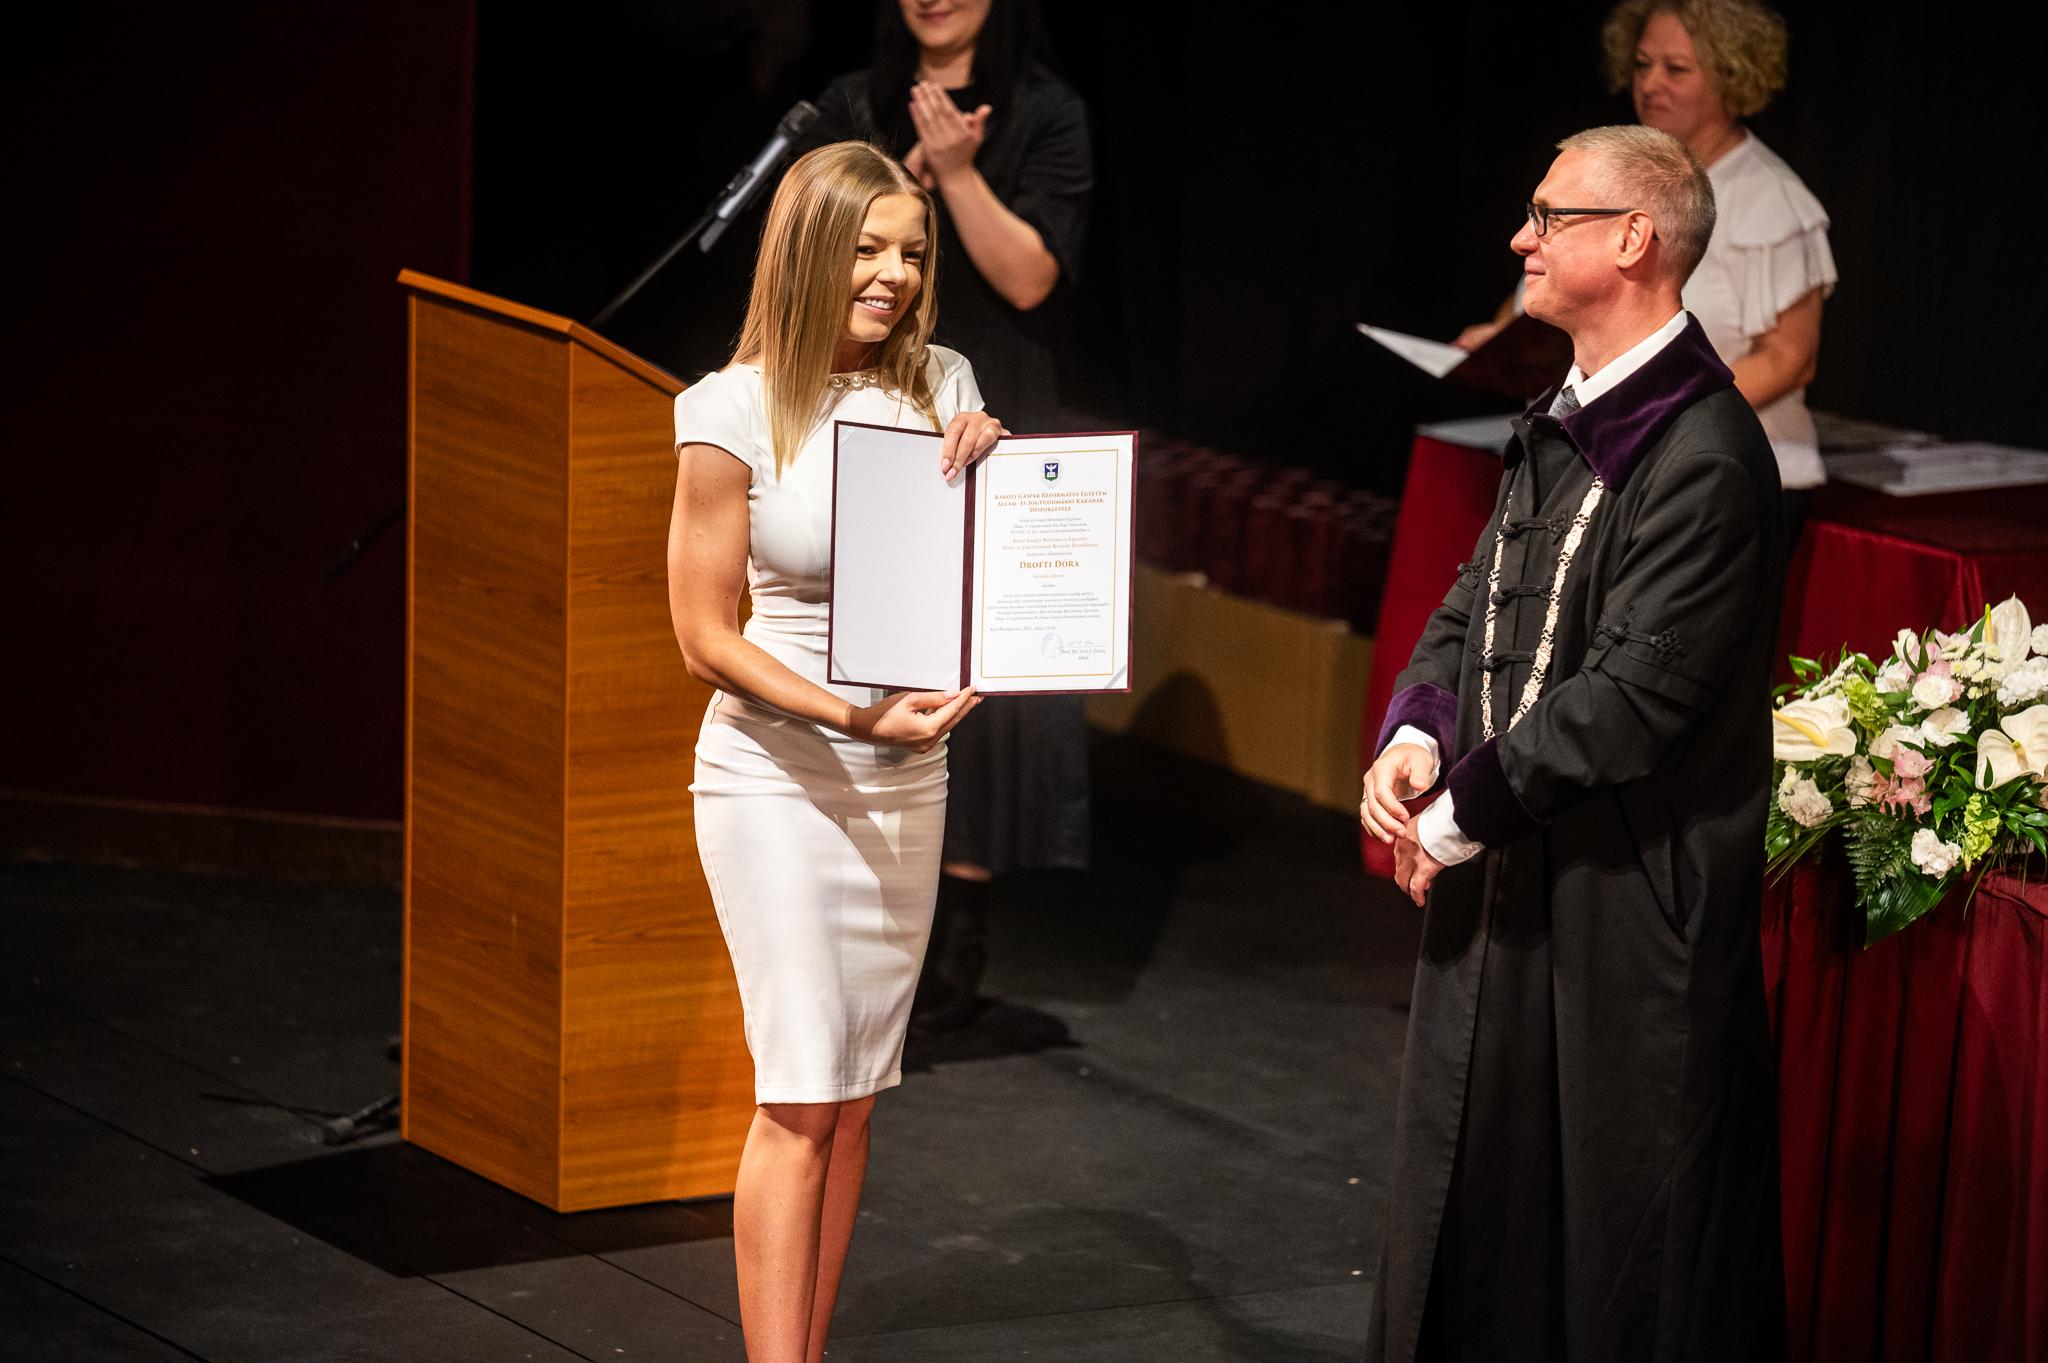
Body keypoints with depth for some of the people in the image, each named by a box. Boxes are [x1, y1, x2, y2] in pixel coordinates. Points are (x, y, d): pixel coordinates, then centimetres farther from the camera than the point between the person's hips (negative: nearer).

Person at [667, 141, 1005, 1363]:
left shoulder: (941, 385, 3)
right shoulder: (738, 412, -11)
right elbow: (705, 634, -10)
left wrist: (982, 469, -7)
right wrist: (853, 715, -20)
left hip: (906, 779, 5)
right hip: (776, 773, -5)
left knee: (856, 1095, 8)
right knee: (800, 1095, -8)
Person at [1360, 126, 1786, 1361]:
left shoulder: (1706, 458, -20)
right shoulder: (1559, 427, 10)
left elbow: (1637, 694, -24)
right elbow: (1475, 604, 17)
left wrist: (1464, 812, -16)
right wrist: (1418, 732, -3)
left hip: (1627, 907, -9)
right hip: (1506, 880, 9)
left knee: (1622, 1255, 2)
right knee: (1480, 1200, 18)